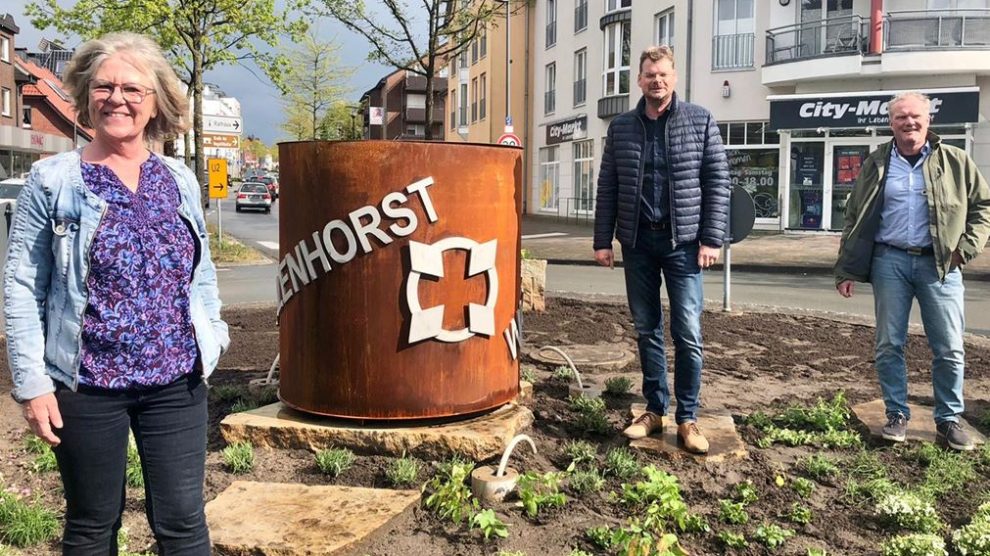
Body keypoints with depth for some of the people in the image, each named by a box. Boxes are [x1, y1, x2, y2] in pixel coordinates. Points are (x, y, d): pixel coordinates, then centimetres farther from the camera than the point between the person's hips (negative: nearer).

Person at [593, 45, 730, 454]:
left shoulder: (700, 121, 1)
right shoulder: (621, 127, 8)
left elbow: (717, 182, -1)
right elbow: (607, 187, 9)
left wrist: (711, 239, -8)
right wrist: (603, 240, 4)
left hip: (682, 241, -2)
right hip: (637, 241, 3)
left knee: (687, 334, -2)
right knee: (646, 330, 9)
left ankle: (687, 419, 8)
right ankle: (654, 410, 20)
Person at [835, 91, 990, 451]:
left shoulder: (955, 162, 5)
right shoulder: (876, 165, 6)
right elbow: (856, 220, 7)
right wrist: (846, 270, 3)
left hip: (939, 263, 0)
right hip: (890, 261, 1)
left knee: (949, 349, 1)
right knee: (889, 345, 4)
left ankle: (949, 420, 14)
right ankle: (897, 415, 17)